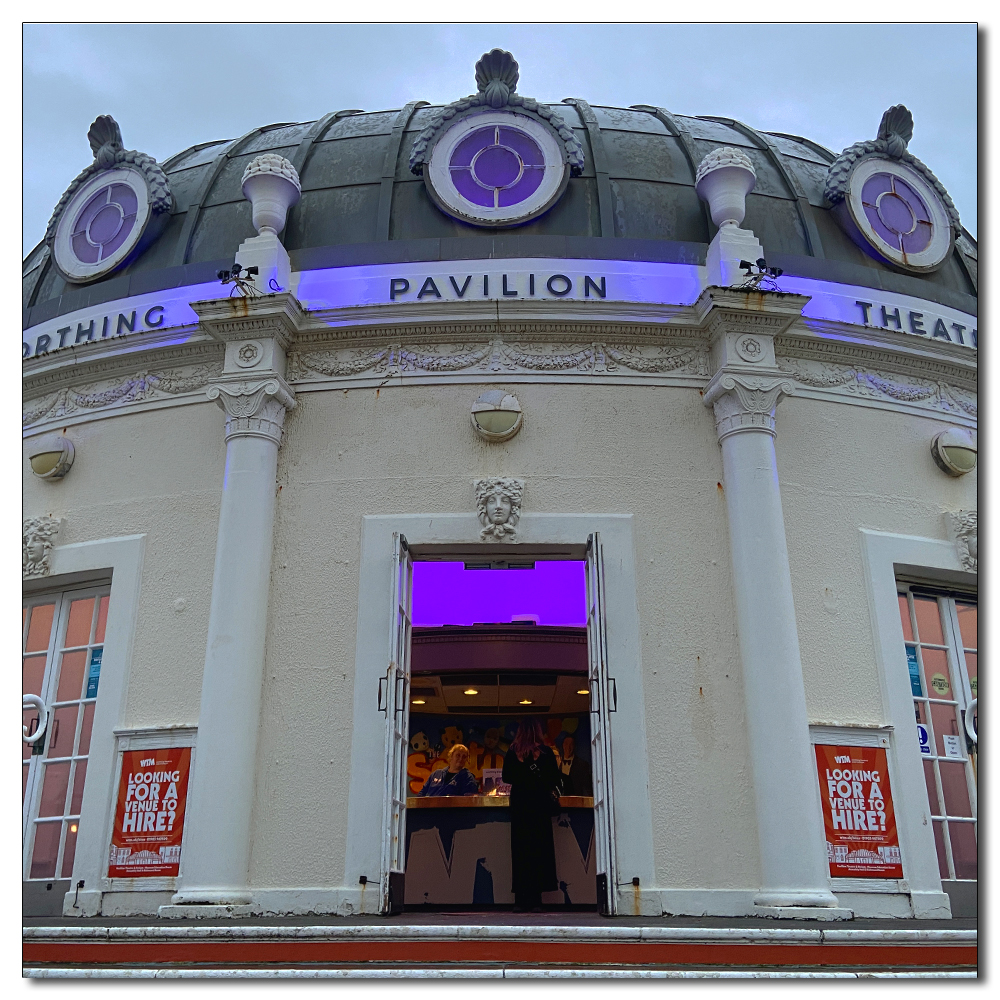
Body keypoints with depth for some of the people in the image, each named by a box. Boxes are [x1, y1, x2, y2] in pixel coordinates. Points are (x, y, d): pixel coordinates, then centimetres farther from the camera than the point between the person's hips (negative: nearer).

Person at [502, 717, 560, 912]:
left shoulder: (512, 752, 0)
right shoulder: (546, 752, -4)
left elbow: (506, 777, 9)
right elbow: (555, 780, -1)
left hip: (519, 805, 1)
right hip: (540, 805, -1)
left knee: (520, 850, 5)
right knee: (539, 850, 3)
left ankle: (520, 899, 3)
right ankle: (535, 900, 0)